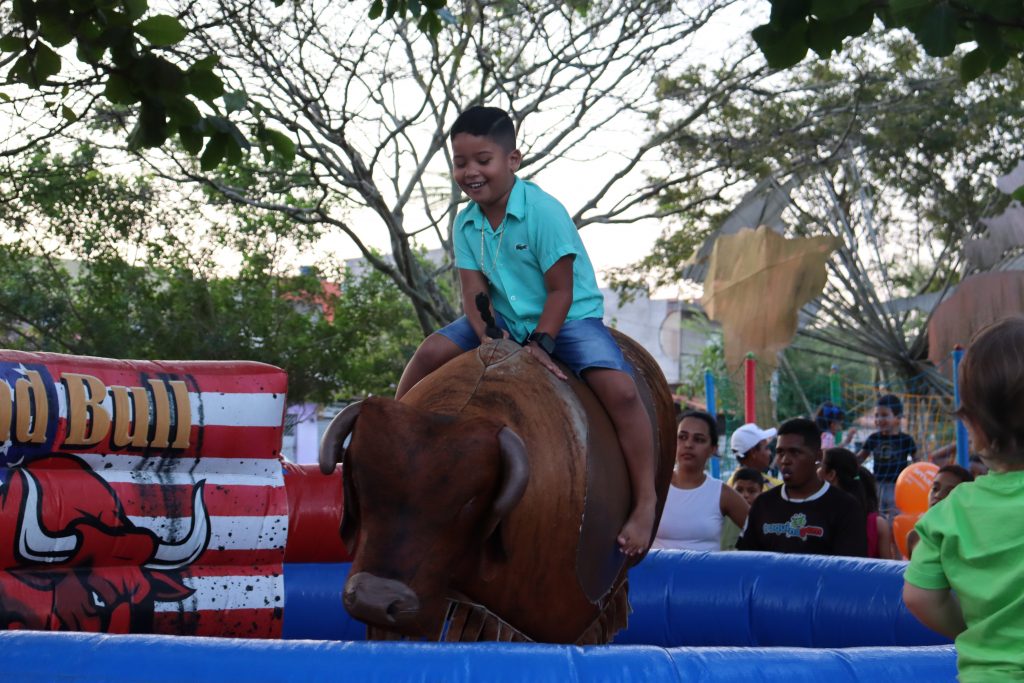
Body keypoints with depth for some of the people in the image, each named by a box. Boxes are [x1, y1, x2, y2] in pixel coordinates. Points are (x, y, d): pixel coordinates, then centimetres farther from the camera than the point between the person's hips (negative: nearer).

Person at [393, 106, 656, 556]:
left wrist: (539, 343, -23)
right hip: (505, 321, 6)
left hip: (569, 317, -6)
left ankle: (645, 501, -20)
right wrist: (490, 339, -21)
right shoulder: (466, 223, 0)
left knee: (619, 389, -28)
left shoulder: (543, 211, -18)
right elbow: (473, 291, -4)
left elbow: (561, 290, -17)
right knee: (432, 351, -11)